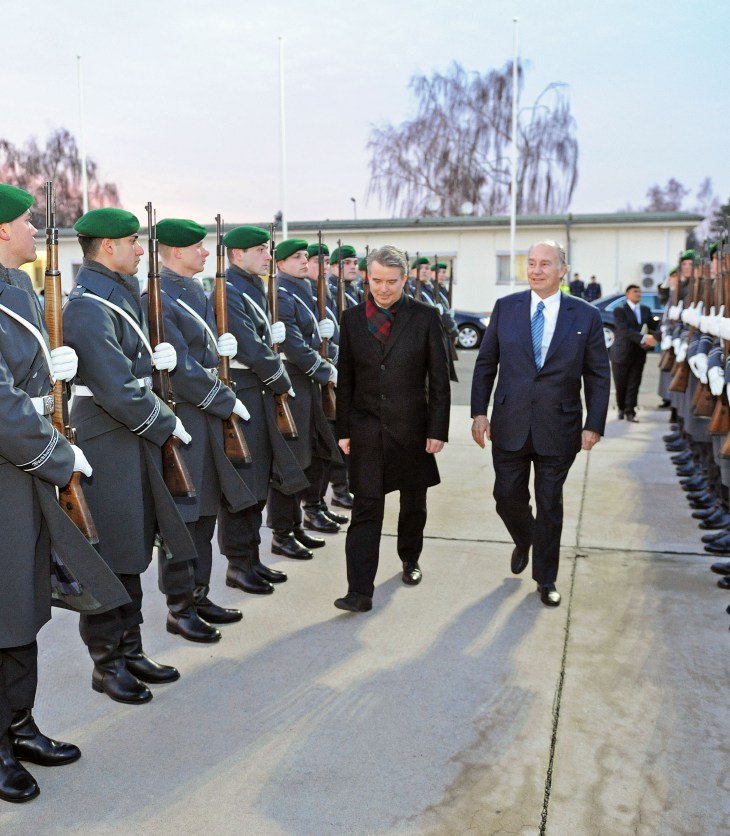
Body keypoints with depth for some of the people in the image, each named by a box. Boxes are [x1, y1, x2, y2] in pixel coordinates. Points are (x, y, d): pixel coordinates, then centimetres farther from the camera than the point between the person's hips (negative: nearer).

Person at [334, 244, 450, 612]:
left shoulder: (425, 316, -3)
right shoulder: (352, 318, 3)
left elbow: (439, 378, -3)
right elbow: (345, 379, 6)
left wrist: (438, 429, -7)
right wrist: (343, 430, 4)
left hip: (411, 428, 0)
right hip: (366, 428, 1)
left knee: (413, 502, 15)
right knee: (365, 509, -3)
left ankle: (410, 559, 41)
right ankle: (360, 591, -2)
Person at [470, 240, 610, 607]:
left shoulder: (586, 316, -3)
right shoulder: (505, 307, 1)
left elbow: (598, 376, 1)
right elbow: (485, 363, 4)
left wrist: (594, 425, -5)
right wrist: (479, 412, -2)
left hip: (558, 429, -1)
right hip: (510, 425, 1)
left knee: (549, 505, 9)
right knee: (508, 497, 7)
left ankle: (545, 579, 26)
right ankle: (524, 542, 41)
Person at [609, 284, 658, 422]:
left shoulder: (646, 310, 13)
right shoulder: (619, 310, -6)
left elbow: (652, 327, 11)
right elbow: (624, 330, -19)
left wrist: (651, 339, -12)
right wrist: (643, 338, -29)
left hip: (639, 354, 4)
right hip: (622, 353, -4)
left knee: (634, 384, 0)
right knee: (620, 384, 4)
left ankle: (630, 411, 6)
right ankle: (621, 409, 24)